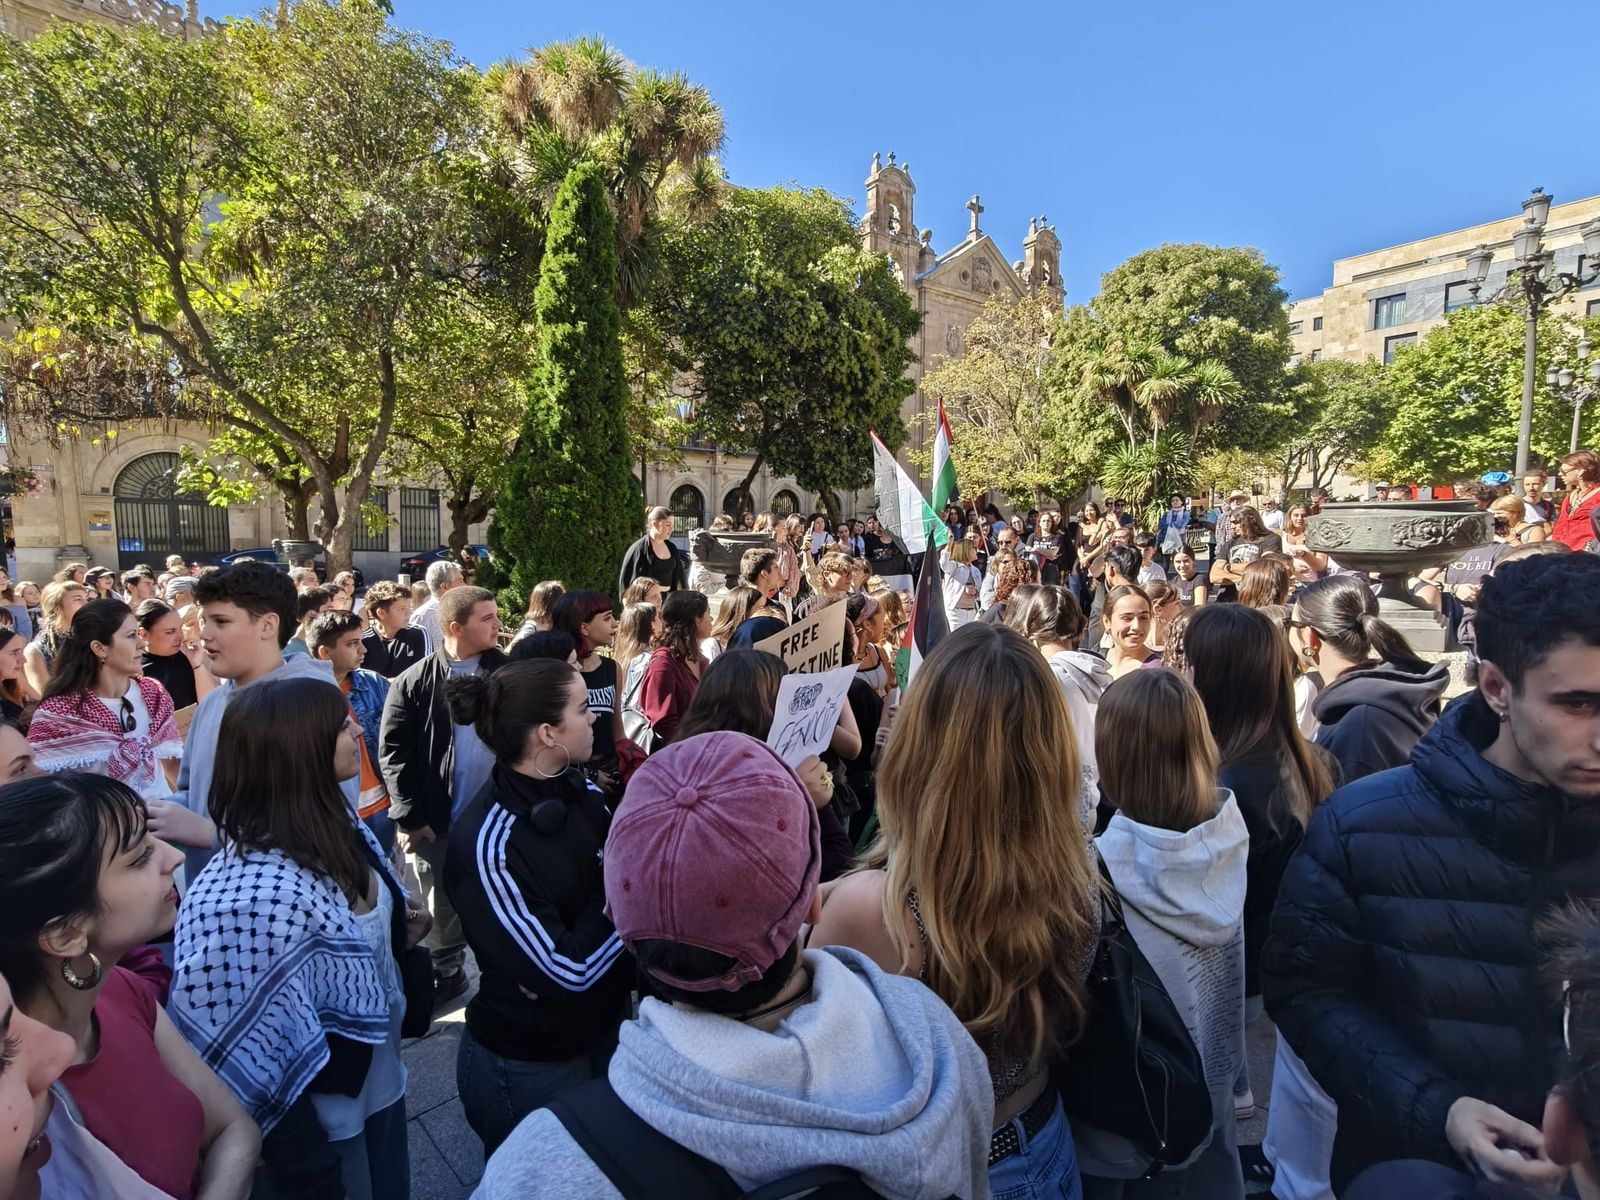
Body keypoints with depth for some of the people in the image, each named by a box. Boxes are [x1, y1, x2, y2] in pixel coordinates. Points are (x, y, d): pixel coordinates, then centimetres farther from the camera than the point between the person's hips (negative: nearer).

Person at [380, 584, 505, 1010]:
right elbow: (393, 753, -5)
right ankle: (446, 973, 39)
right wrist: (409, 817, -9)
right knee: (443, 904, 17)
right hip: (438, 821, -1)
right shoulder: (414, 683, -6)